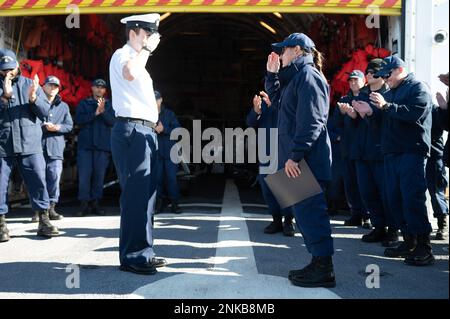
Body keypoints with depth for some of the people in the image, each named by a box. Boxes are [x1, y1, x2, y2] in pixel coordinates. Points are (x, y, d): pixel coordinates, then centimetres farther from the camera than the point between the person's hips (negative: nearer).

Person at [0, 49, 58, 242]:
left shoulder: (30, 84, 13)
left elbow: (45, 112, 7)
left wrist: (33, 98, -10)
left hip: (30, 145, 1)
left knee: (38, 182, -3)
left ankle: (44, 222, 5)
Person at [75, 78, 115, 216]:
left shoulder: (109, 105, 13)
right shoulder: (84, 103, 13)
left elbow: (112, 121, -1)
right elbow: (78, 120, -2)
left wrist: (103, 111, -18)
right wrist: (95, 113, -12)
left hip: (102, 144, 1)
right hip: (85, 144, -1)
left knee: (99, 174, 1)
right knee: (84, 175, -6)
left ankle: (95, 203, 7)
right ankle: (84, 204, 0)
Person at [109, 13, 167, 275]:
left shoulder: (137, 59, 25)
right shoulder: (123, 55, -5)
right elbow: (129, 73, -30)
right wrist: (147, 48, -16)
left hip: (145, 131, 10)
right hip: (132, 131, -10)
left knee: (146, 195, 11)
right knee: (136, 194, -10)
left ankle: (143, 252, 19)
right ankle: (132, 256, -5)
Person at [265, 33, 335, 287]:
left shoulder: (308, 76, -12)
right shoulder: (297, 77, 19)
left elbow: (311, 121, -21)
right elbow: (278, 99, 32)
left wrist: (294, 156, -23)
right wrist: (272, 74, 19)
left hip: (308, 159, -10)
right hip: (300, 158, 10)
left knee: (310, 210, -6)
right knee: (306, 211, 13)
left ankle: (324, 269, 1)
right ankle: (319, 264, 21)